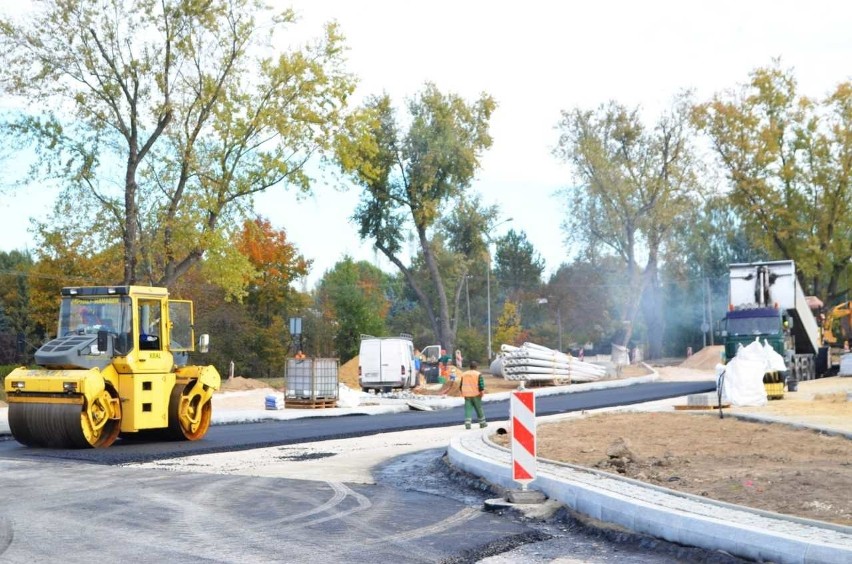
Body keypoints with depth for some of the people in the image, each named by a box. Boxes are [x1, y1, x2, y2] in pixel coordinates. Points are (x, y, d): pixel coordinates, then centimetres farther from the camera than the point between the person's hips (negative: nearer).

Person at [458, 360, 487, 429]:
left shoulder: (464, 374, 10)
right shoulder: (478, 374, -5)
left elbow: (460, 385, 16)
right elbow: (481, 384, -14)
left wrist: (463, 393, 25)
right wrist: (482, 392, -7)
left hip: (467, 395, 3)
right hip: (476, 395, -3)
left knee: (468, 409, 0)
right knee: (479, 409, 9)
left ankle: (467, 422, -15)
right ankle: (482, 423, 19)